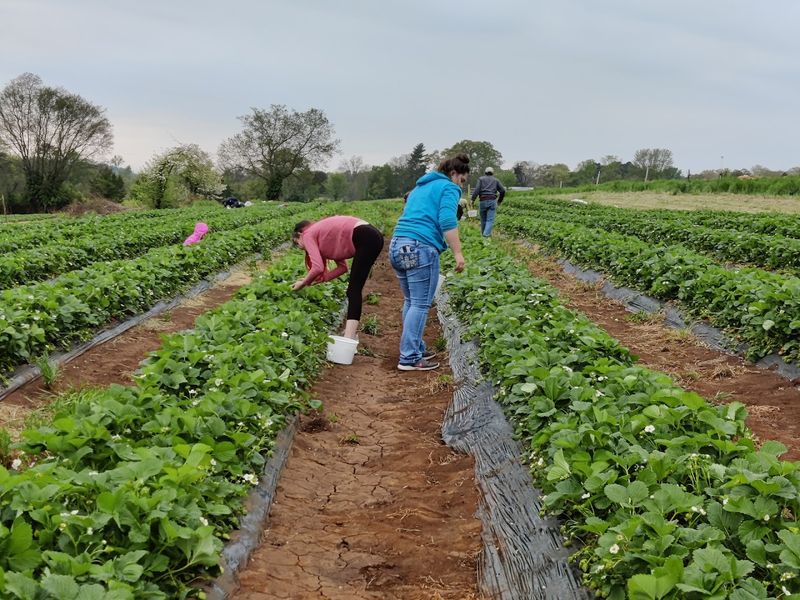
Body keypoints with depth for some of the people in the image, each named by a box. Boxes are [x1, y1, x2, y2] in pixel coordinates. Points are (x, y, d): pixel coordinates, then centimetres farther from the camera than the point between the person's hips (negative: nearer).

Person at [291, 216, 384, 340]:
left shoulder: (308, 235, 4)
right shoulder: (323, 234, 28)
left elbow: (318, 268, -8)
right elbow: (342, 267, 23)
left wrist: (303, 283, 7)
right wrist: (319, 279, 21)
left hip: (365, 238, -9)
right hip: (374, 236, 9)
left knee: (354, 290, -11)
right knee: (355, 289, 16)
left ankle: (349, 339, -20)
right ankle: (352, 334, 18)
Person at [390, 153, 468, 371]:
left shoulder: (421, 187, 27)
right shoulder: (449, 188, 1)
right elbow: (447, 222, -13)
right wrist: (458, 253, -15)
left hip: (397, 246, 9)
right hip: (420, 248, -9)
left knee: (411, 301, 15)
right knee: (421, 304, -5)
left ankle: (415, 349, 21)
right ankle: (409, 358, -5)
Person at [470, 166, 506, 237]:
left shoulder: (481, 179, 11)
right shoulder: (496, 180, 15)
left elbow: (477, 189, -4)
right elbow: (502, 190, 9)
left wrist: (472, 199, -5)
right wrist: (500, 200, 22)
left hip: (483, 200, 0)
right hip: (492, 200, 0)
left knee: (483, 219, 12)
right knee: (490, 220, -5)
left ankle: (483, 234, 23)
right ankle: (486, 234, -22)